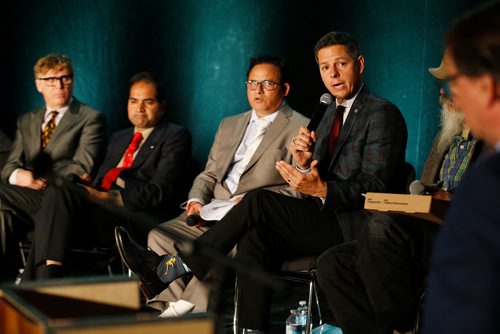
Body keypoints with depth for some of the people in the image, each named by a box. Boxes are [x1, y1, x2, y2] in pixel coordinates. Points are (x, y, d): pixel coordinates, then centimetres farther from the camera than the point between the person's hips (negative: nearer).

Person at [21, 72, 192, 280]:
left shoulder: (175, 136, 8)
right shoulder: (118, 138, 31)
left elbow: (160, 192, -5)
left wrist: (107, 197, -14)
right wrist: (89, 193, -1)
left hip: (138, 216, -6)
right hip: (100, 205, 6)